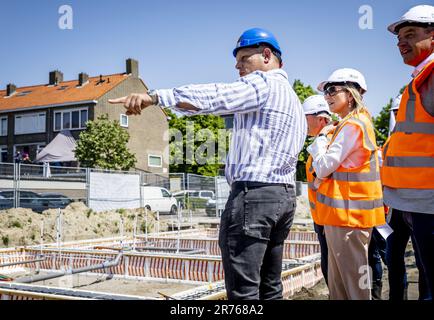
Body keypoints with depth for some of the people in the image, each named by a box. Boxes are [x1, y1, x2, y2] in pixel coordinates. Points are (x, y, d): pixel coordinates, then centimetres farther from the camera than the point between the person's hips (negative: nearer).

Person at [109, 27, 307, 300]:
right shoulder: (293, 97, 25)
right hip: (285, 195, 10)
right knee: (270, 287, 13)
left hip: (254, 193, -10)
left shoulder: (262, 83, -5)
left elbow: (212, 96, -21)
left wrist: (154, 97, -28)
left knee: (243, 290, -7)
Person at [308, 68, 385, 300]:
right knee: (338, 282, 15)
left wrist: (321, 137, -3)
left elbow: (323, 168, -16)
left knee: (354, 282, -2)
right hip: (344, 213, 10)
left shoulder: (351, 126, -14)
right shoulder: (359, 122, 16)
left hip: (347, 214, -10)